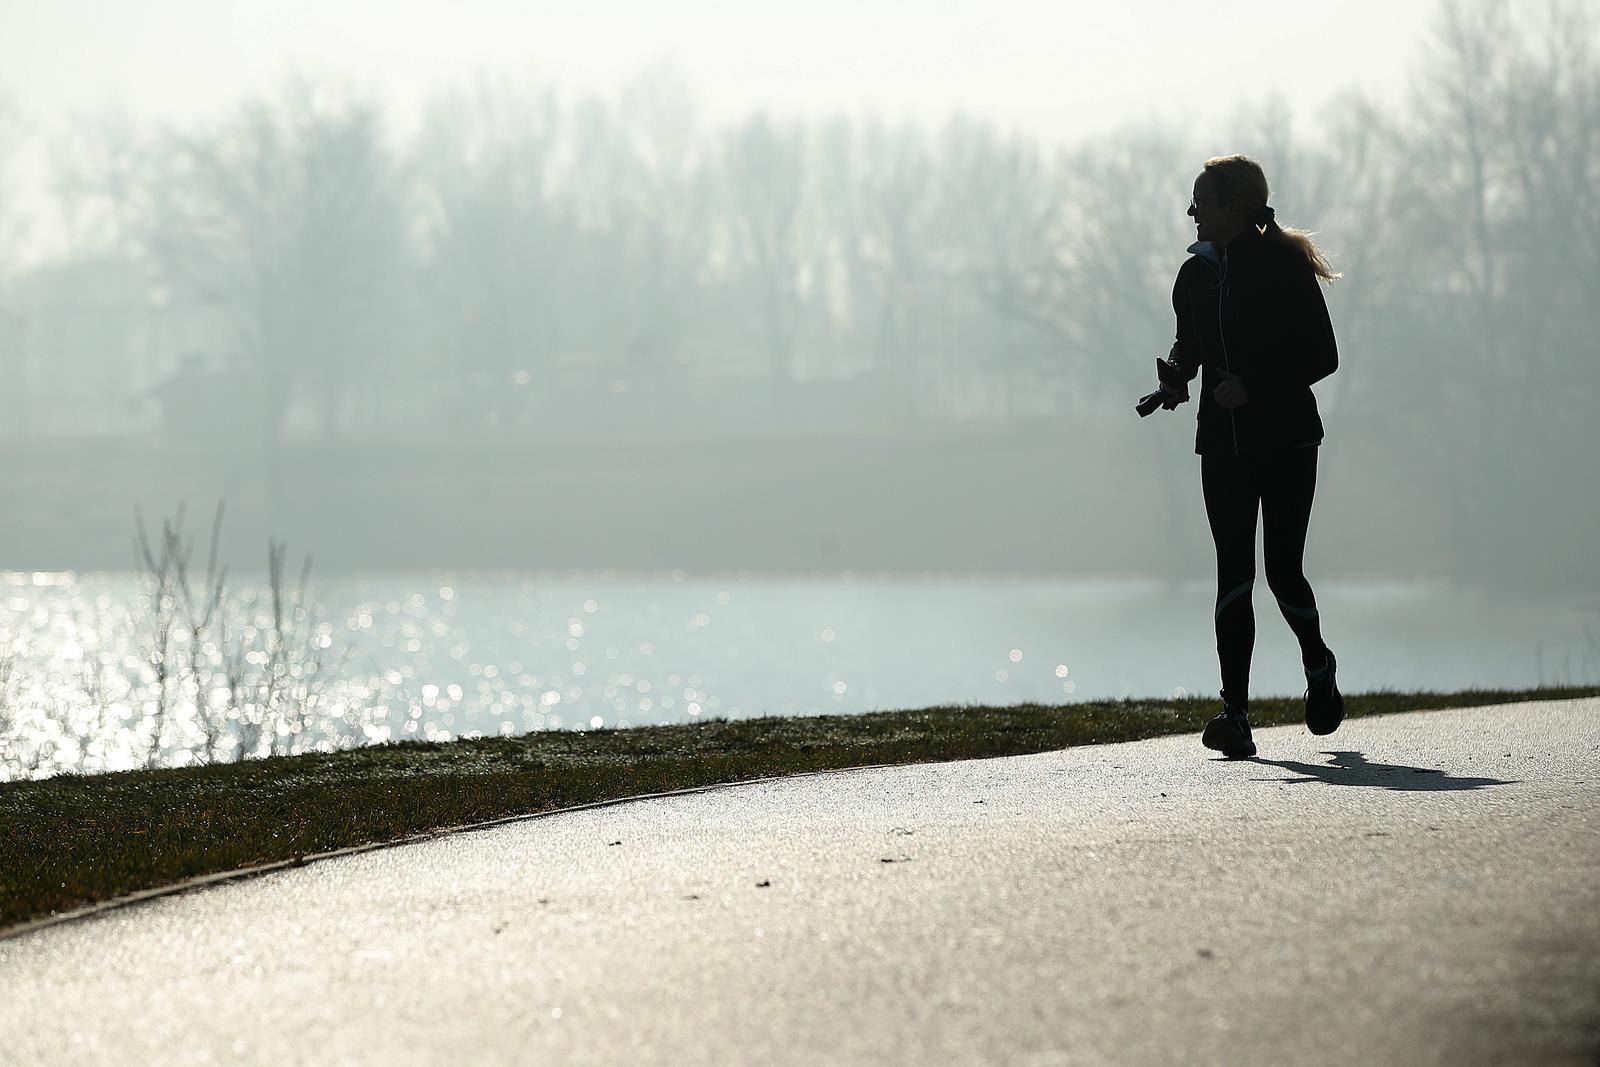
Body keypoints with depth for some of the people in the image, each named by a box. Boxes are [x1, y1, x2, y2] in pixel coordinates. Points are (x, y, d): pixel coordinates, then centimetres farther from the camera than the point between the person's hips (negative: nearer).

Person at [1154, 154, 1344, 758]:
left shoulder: (1286, 267, -7)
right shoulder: (1197, 274, 9)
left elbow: (1322, 356, -7)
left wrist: (1256, 385, -18)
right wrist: (1175, 375, 1)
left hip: (1287, 440, -4)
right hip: (1223, 442, 4)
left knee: (1283, 571, -6)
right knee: (1234, 572, -6)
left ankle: (1318, 666, 26)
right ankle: (1235, 715, -12)